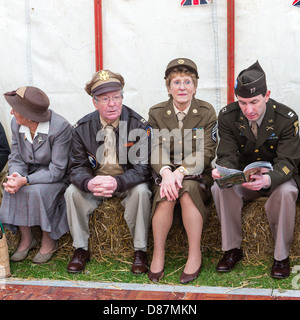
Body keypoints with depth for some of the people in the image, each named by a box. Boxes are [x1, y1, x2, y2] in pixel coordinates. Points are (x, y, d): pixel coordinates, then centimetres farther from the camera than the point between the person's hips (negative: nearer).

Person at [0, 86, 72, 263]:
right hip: (32, 172, 6)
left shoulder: (60, 127, -26)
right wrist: (15, 176, -24)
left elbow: (57, 171, -24)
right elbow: (16, 158, 1)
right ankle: (26, 238, -4)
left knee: (37, 191, -33)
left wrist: (25, 180, -33)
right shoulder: (16, 124, -7)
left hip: (57, 177, -5)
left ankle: (49, 241, -9)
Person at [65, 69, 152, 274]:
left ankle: (140, 250, -15)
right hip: (94, 183, 2)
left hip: (127, 183, -2)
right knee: (72, 192, -23)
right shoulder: (82, 128, -6)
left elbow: (143, 167, -17)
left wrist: (117, 182, -37)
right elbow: (77, 167, -6)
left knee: (141, 191, -32)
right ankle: (81, 249, -5)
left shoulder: (139, 125, -14)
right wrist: (89, 183, -32)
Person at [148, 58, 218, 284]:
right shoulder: (156, 113, 6)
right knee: (165, 196, -30)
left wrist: (180, 172, -23)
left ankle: (195, 256, -21)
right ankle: (158, 255, -17)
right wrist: (166, 172, -25)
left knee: (188, 192, -33)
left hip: (197, 174, -1)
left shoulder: (207, 112, 0)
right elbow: (156, 150, -3)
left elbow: (206, 151, -8)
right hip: (166, 174, 1)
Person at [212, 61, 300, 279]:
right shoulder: (228, 116, -11)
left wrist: (268, 179, -45)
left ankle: (281, 255, -16)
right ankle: (233, 249, -10)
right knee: (219, 188, -28)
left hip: (276, 178, -2)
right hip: (243, 177, 2)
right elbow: (227, 156, -10)